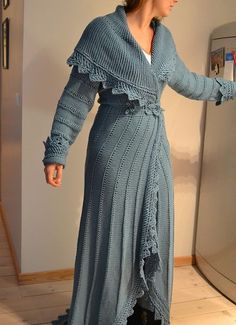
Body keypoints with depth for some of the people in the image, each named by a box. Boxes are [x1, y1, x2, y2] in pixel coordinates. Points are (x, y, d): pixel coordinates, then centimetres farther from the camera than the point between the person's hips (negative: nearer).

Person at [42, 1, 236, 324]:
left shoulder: (164, 36, 10)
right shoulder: (102, 30, -8)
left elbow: (188, 82, 25)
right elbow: (75, 98, -8)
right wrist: (56, 152, -12)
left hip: (154, 149, 6)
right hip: (117, 151, -6)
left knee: (154, 233, 12)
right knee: (112, 234, 4)